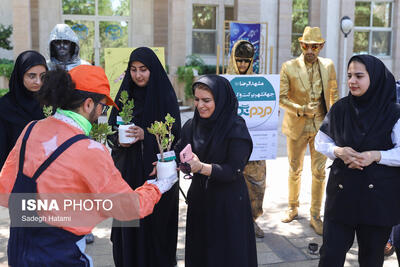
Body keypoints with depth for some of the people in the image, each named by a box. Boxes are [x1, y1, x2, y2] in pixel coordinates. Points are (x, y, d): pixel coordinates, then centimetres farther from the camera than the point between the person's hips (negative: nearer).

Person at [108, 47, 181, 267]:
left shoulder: (165, 96, -4)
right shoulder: (124, 95, 7)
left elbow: (174, 135, -7)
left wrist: (146, 135, -21)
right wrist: (118, 140, -12)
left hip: (156, 171, -3)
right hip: (128, 170, 3)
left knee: (155, 224, 1)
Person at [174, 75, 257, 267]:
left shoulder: (236, 128, -15)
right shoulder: (192, 125, 3)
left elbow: (234, 170, -19)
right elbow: (179, 151, 2)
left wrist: (202, 167, -33)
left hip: (228, 202, -5)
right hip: (199, 199, 5)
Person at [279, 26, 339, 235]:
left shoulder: (328, 66, 2)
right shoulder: (289, 67, -6)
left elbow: (334, 94, 13)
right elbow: (281, 98, -7)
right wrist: (301, 109, -21)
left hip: (321, 126, 1)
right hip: (296, 127, -1)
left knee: (319, 172, 2)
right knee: (295, 170, 12)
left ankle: (315, 216, 15)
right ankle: (293, 208, 33)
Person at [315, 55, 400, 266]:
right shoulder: (340, 109, 2)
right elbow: (321, 141, 9)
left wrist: (376, 156, -21)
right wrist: (338, 151, -11)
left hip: (379, 199, -1)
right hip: (341, 193, 2)